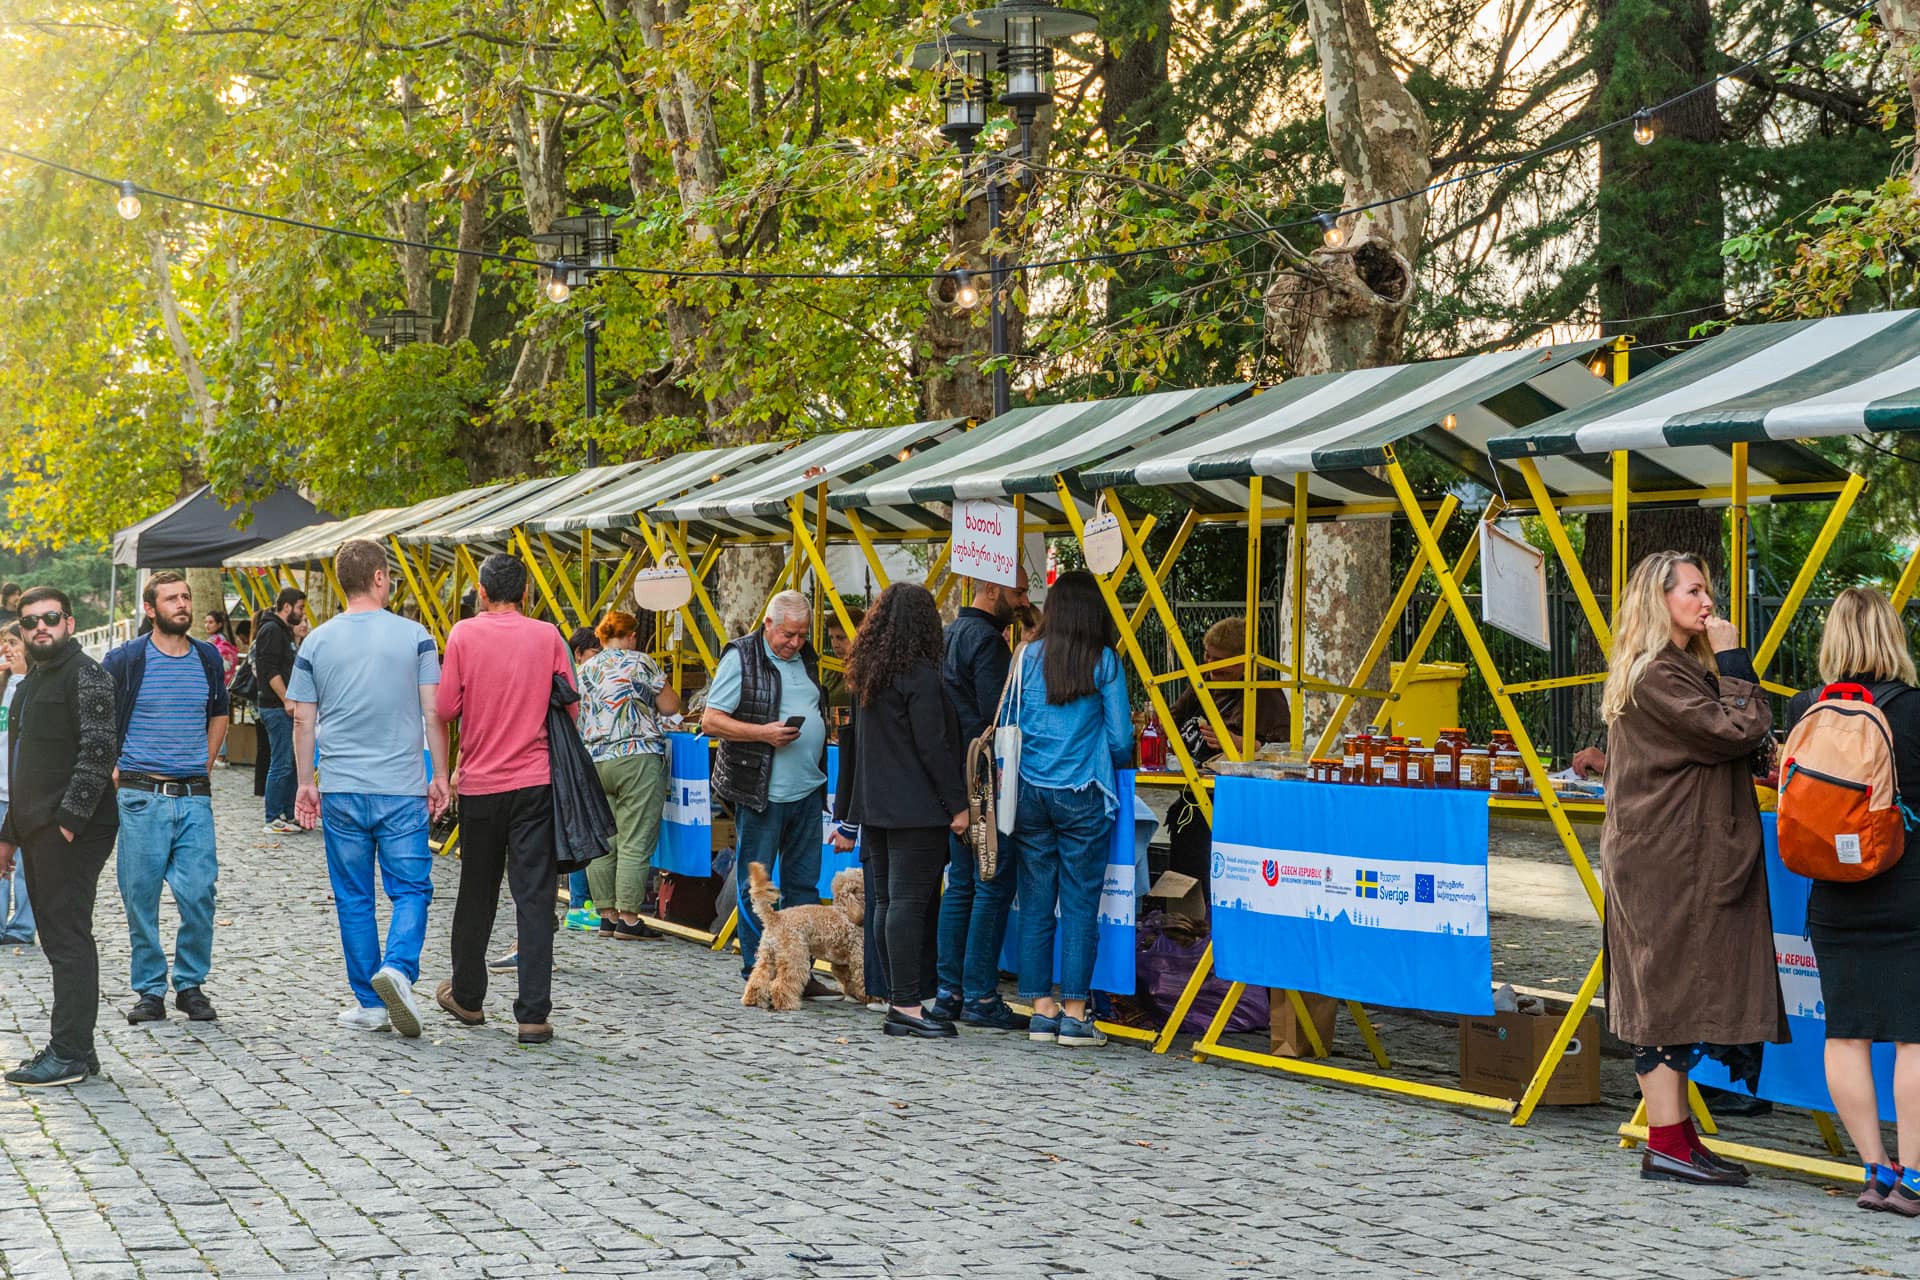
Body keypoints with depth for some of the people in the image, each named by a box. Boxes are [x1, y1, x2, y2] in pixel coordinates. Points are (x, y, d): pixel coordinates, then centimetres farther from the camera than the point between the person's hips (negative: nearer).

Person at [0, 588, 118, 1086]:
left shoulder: (86, 676, -9)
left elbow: (98, 750, -19)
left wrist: (69, 817, -24)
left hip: (74, 830, -9)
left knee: (68, 938, -9)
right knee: (57, 938, 11)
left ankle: (71, 1054, -7)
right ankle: (73, 1046, 17)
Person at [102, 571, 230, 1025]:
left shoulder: (207, 658, 8)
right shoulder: (126, 659, -2)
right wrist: (112, 771, -2)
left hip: (195, 797, 2)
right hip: (141, 796, -2)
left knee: (199, 894, -4)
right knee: (141, 898, 2)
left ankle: (191, 984, 12)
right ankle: (150, 990, 13)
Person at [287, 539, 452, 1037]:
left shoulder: (317, 642, 3)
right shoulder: (414, 636, -3)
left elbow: (303, 721, 5)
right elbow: (433, 713, -4)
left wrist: (306, 784, 14)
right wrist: (440, 776, 5)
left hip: (341, 791, 2)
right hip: (402, 790, -2)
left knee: (354, 899, 10)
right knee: (411, 889, 6)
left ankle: (370, 1004, 13)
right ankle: (398, 967, -19)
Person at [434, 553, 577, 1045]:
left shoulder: (464, 634, -5)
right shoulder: (548, 636, -2)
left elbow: (445, 709, -6)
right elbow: (571, 709, 1)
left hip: (480, 783, 0)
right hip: (536, 782, 0)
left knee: (477, 893, 15)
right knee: (534, 896, -1)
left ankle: (466, 995, 30)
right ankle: (533, 1014, -5)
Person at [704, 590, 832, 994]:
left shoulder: (805, 659, 14)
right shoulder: (740, 658, -6)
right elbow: (710, 721, -10)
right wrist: (763, 733, -19)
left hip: (807, 791, 7)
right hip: (761, 792, -7)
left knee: (804, 882, 8)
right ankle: (756, 973, 8)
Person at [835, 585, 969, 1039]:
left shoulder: (867, 674, 12)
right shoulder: (921, 675, -12)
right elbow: (933, 746, -15)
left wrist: (849, 807, 22)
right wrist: (957, 804, -11)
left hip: (875, 806, 8)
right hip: (916, 808, -8)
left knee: (886, 900, 10)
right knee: (909, 902, -8)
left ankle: (898, 1001, 14)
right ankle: (906, 1006, -9)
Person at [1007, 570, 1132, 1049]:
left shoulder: (1029, 657, 3)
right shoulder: (1104, 662, -3)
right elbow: (1120, 740, -2)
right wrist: (1110, 762, 19)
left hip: (1031, 791, 3)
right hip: (1081, 797, -3)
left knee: (1035, 905, 7)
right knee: (1079, 906, 1)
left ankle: (1042, 1009, 10)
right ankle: (1074, 1013, 1)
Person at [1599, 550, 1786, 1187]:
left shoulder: (1686, 670, 20)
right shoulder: (1656, 676, -13)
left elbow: (1742, 739, 17)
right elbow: (1737, 732, -19)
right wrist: (1734, 661, -9)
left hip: (1692, 860, 10)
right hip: (1668, 864, -10)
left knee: (1667, 993, 10)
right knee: (1671, 989, -7)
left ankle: (1675, 1140, 14)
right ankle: (1667, 1144, -3)